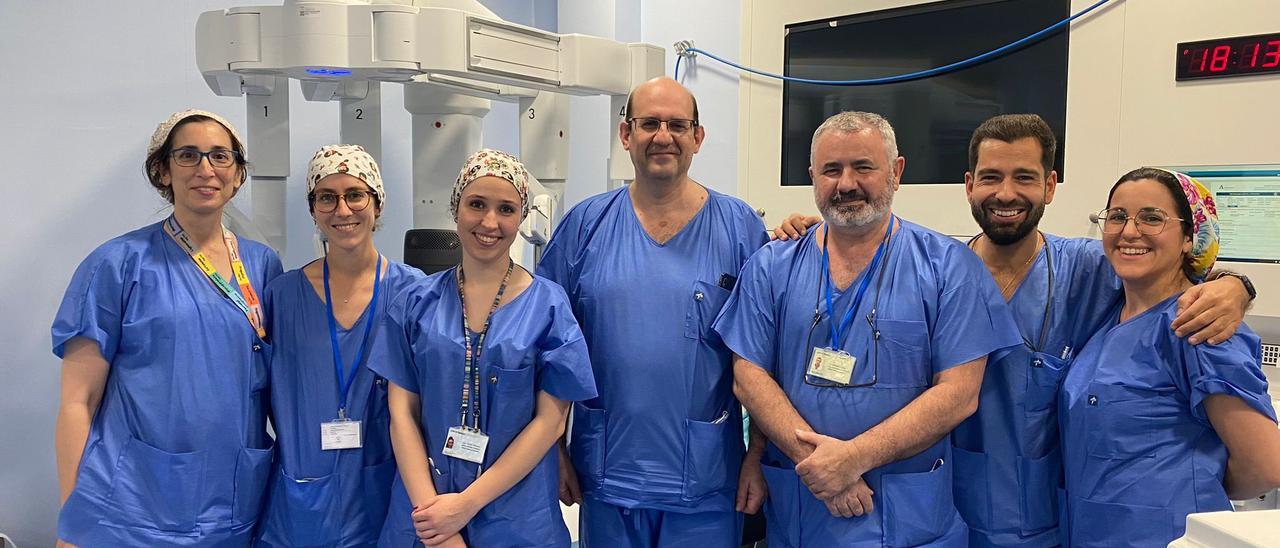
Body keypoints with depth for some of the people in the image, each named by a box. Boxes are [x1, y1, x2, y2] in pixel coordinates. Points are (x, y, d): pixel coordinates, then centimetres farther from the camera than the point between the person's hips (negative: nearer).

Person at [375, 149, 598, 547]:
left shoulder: (548, 305, -5)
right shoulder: (415, 305, 0)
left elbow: (550, 420, -8)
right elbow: (402, 412, -3)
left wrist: (467, 503, -14)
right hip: (425, 515, 2)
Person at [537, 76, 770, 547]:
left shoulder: (739, 227, -2)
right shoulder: (585, 225, 0)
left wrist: (759, 457, -4)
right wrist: (554, 451, 3)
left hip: (706, 482, -1)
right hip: (606, 476, 1)